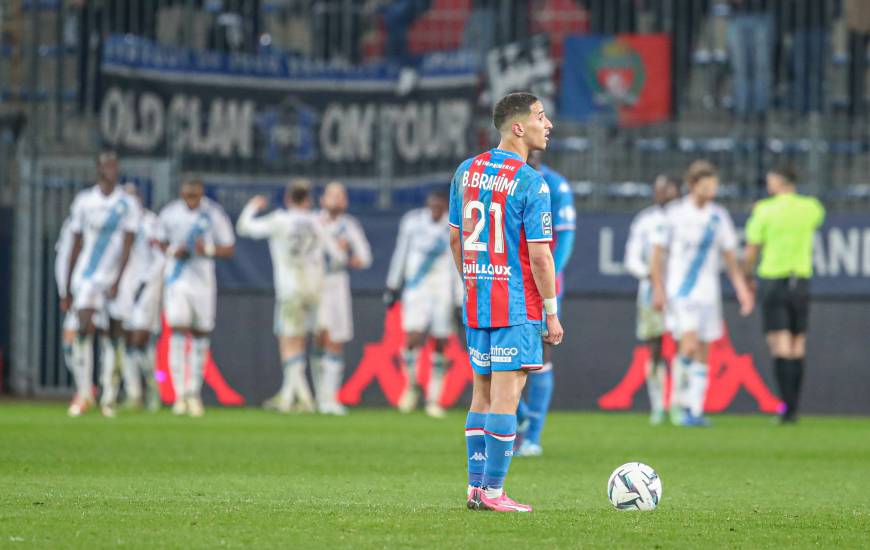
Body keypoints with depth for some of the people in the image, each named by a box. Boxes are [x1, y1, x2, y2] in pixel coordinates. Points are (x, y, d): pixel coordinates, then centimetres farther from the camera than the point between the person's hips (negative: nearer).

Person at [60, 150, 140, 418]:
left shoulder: (127, 204, 2)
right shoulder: (84, 201, 6)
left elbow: (127, 246, -6)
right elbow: (76, 246, 10)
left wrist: (117, 282, -19)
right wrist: (67, 290, 11)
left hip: (116, 277, 0)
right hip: (86, 276, 0)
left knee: (112, 338, 3)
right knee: (85, 328, -17)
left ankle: (108, 397, 10)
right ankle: (84, 392, -13)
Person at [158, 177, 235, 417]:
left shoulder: (214, 214, -4)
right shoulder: (169, 213, 0)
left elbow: (229, 248, 0)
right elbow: (160, 242, 11)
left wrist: (208, 250, -19)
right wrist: (172, 251, -11)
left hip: (203, 281, 0)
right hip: (176, 280, 0)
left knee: (200, 334, 6)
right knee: (178, 330, -13)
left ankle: (194, 393, 19)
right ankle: (180, 395, -13)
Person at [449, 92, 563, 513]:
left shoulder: (466, 172, 8)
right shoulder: (531, 184, -13)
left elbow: (455, 237, 16)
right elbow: (539, 256, -14)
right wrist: (552, 314, -7)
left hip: (476, 302, 7)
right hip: (517, 304, -7)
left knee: (483, 393, 14)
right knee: (506, 396, -5)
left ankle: (475, 486, 14)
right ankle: (493, 493, -6)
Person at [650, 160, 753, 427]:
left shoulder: (719, 217, 7)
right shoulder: (673, 213, -3)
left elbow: (730, 256, 13)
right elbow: (658, 252, 1)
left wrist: (742, 290, 6)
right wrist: (658, 289, -5)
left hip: (708, 293, 4)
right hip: (680, 292, -4)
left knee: (702, 353, 3)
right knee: (689, 345, -20)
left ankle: (695, 411, 8)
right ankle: (678, 399, -4)